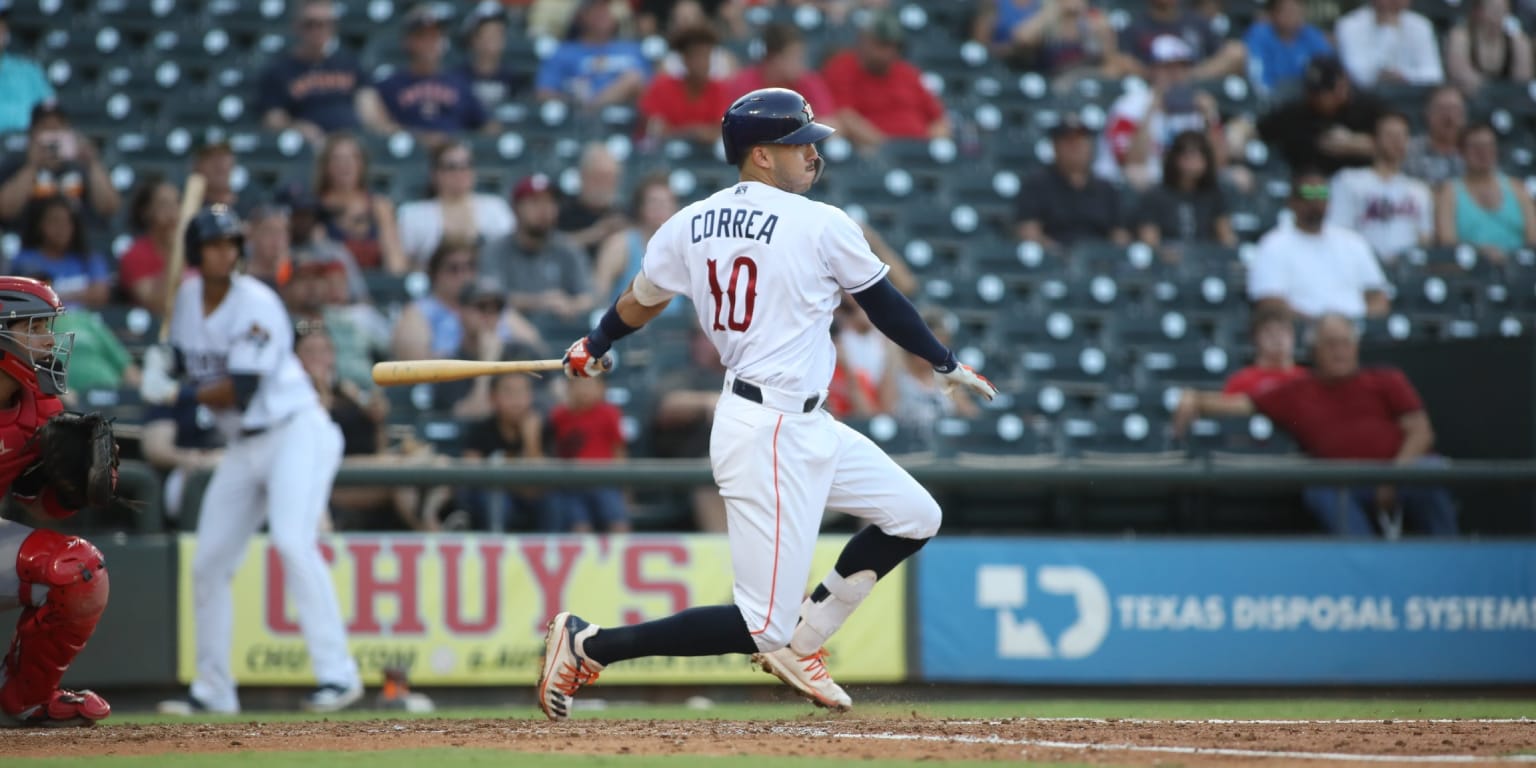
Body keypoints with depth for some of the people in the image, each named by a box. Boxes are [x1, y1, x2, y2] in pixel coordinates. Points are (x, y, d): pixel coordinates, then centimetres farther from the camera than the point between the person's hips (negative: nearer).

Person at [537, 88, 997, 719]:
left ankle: (796, 642, 21)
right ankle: (587, 646, -7)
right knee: (762, 627, -8)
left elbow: (637, 304, 17)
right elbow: (886, 308, 3)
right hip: (771, 436, -9)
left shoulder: (691, 224, 5)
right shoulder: (822, 225, -11)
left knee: (914, 517, 17)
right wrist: (948, 365, 19)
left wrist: (592, 351, 39)